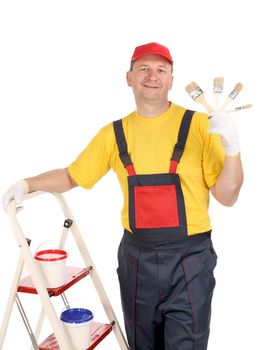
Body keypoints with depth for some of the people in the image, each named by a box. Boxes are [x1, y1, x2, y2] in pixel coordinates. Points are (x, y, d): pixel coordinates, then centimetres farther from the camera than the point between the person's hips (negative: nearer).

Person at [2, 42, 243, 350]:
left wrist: (232, 149, -21)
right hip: (136, 258, 3)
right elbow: (72, 176, 13)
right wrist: (27, 184, -1)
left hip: (189, 258, -3)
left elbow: (226, 197, -6)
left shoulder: (199, 125, -6)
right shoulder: (115, 134, 3)